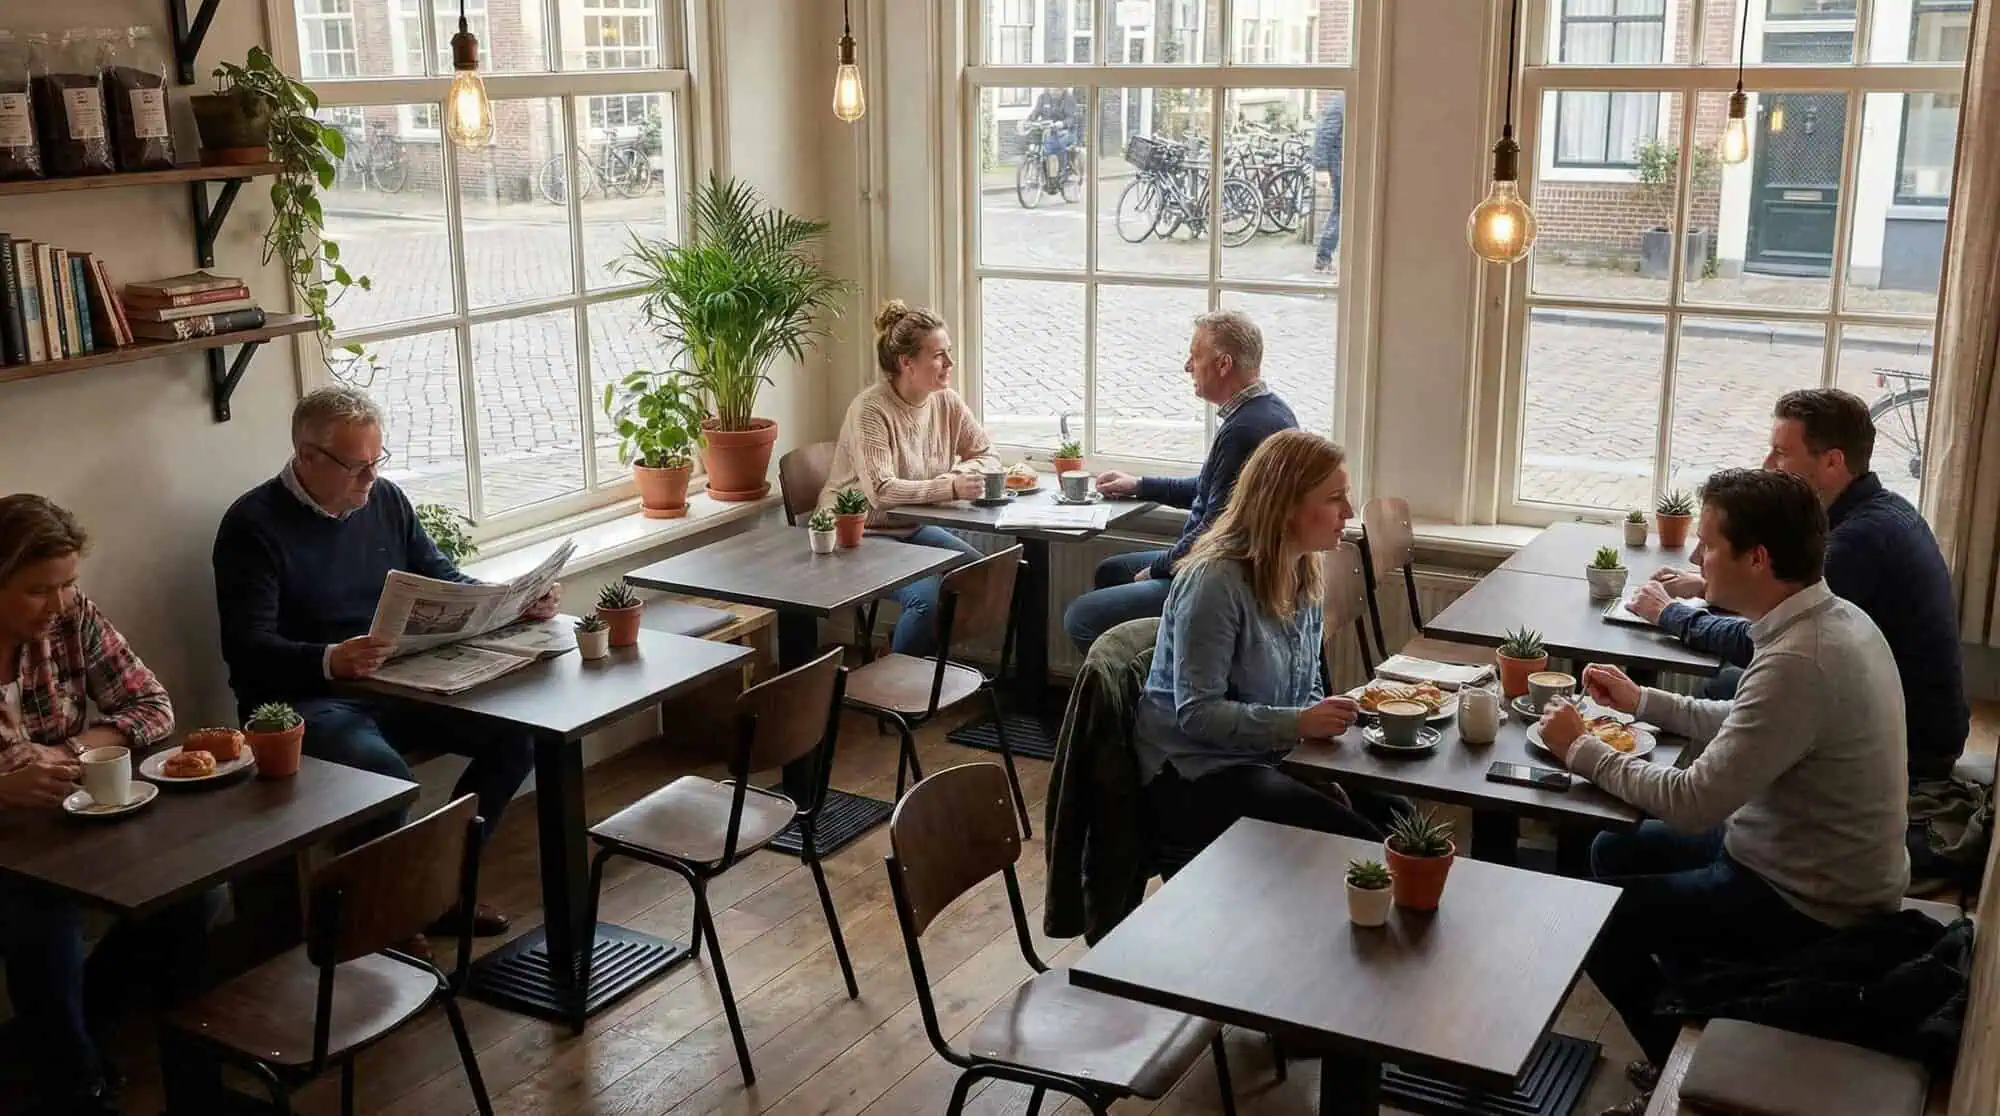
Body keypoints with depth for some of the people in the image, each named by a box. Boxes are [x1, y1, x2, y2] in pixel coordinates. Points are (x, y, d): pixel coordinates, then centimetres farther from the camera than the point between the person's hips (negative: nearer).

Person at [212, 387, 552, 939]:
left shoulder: (386, 501, 10)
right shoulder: (253, 525, -9)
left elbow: (444, 581, 18)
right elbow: (246, 649, -17)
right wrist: (330, 662, -36)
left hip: (399, 683, 7)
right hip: (303, 698, -6)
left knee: (517, 730, -13)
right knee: (385, 772, -35)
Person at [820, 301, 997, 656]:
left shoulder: (946, 403, 0)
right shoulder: (870, 410, -21)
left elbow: (986, 456, 6)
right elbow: (880, 491, -30)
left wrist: (958, 474, -17)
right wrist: (950, 488, -39)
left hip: (913, 529, 7)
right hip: (863, 534, -7)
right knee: (928, 597, -28)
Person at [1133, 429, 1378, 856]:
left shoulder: (1305, 575, 8)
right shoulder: (1216, 581, -19)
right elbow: (1196, 713, -21)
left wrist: (1328, 717, -3)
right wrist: (1298, 723, -27)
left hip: (1271, 760, 8)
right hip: (1194, 776, -8)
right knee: (1354, 841, -23)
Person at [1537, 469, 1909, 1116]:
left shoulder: (1799, 660, -32)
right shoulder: (1835, 619, -1)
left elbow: (1693, 803, -29)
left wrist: (1581, 751, -15)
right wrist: (1643, 702, 14)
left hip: (1806, 908, -9)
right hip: (1821, 869, 9)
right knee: (1614, 853, 17)